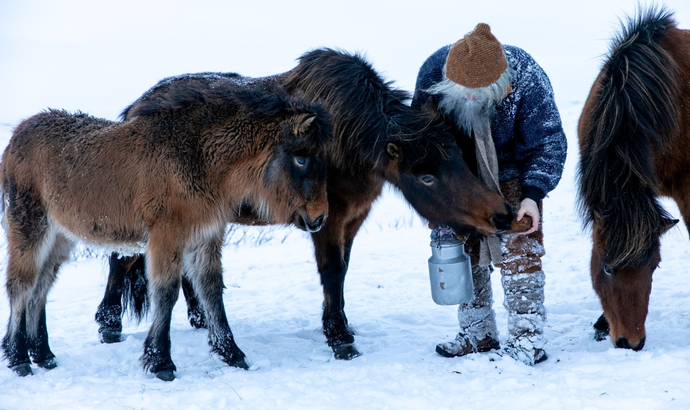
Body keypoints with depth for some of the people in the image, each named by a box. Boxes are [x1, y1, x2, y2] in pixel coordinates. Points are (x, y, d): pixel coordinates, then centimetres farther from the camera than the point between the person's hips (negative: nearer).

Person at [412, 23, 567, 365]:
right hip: (461, 175, 3)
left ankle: (528, 340, -4)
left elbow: (550, 143, -21)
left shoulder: (527, 80, -31)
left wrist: (533, 193, -34)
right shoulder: (433, 70, -25)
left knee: (519, 251, -11)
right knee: (464, 251, 6)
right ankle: (478, 335, 20)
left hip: (512, 175, -3)